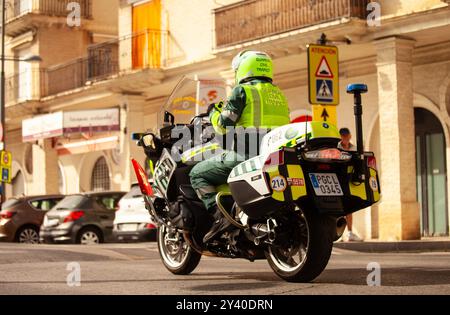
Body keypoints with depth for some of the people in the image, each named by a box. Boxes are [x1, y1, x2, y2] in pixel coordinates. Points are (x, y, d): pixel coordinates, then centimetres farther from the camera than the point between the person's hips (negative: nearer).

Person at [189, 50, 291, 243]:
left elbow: (223, 126, -6)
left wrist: (214, 112, 16)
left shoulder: (242, 90, -2)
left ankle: (219, 214, -18)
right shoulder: (278, 93, 21)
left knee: (197, 174, 5)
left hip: (247, 156, -8)